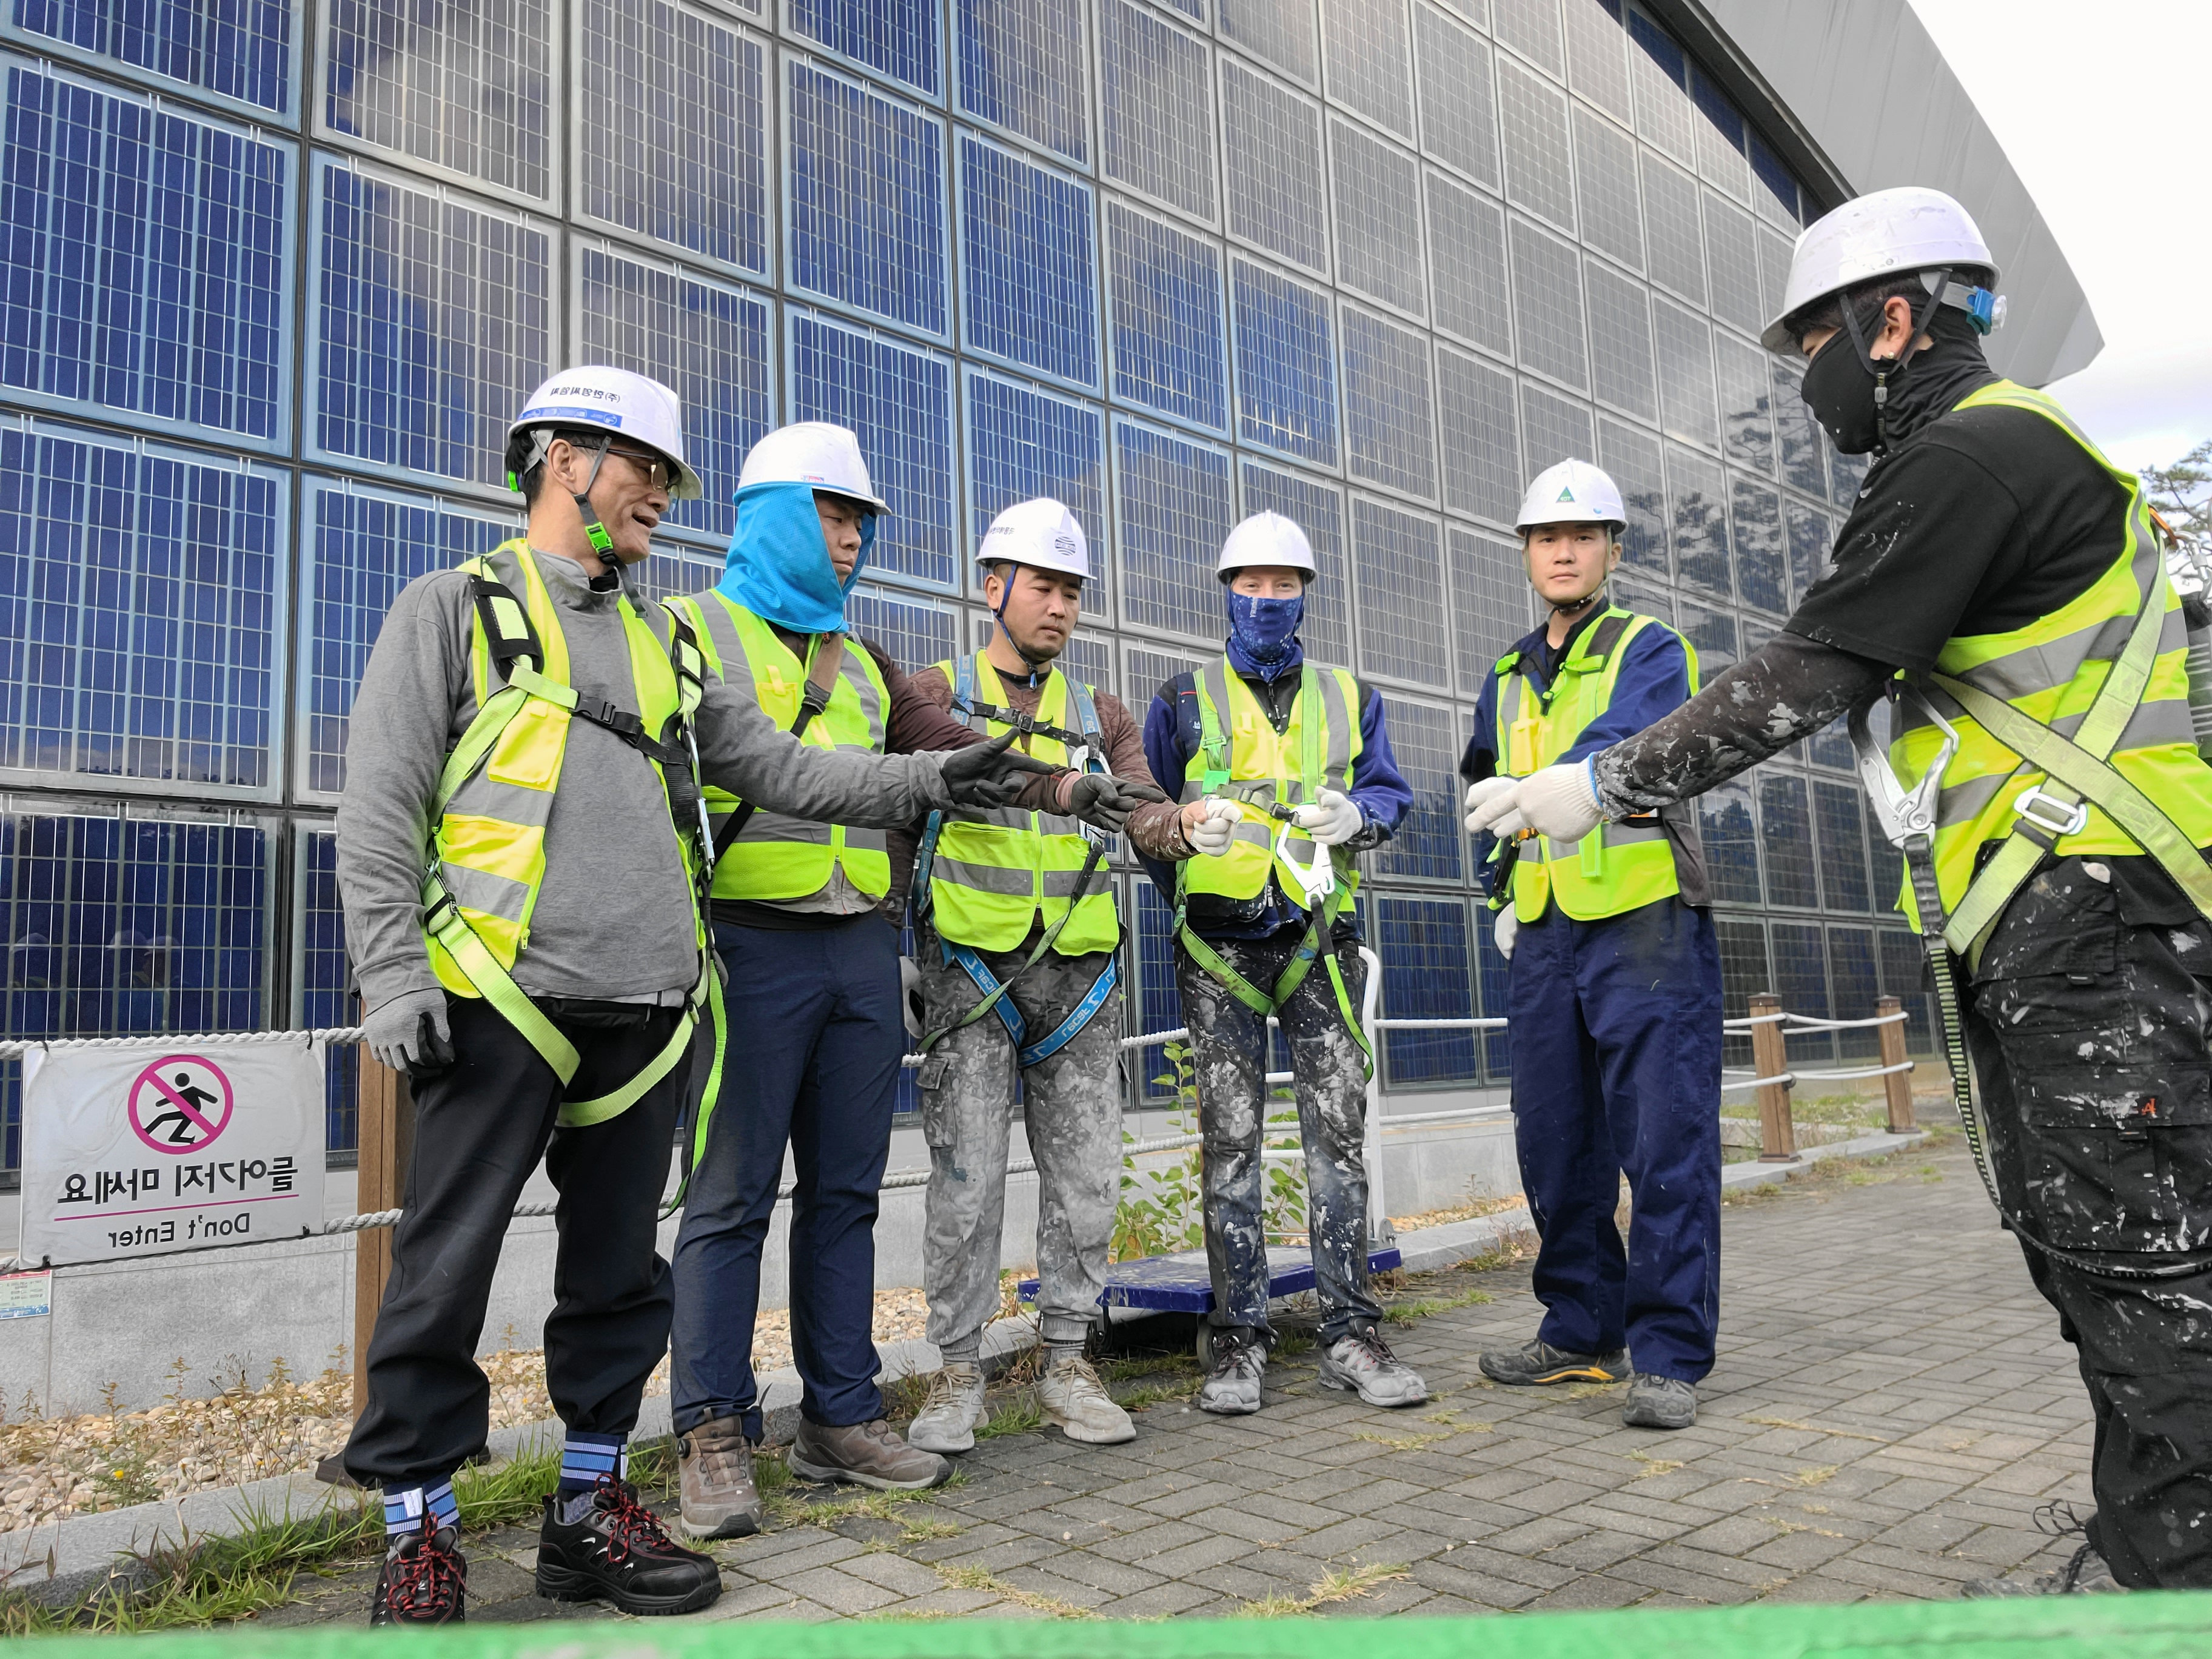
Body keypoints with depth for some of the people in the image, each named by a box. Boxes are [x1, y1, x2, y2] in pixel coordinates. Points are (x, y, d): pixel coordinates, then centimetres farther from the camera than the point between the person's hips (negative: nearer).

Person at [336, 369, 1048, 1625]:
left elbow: (781, 769, 14)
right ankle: (419, 1531, 17)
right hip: (500, 1000, -5)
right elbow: (381, 806, -2)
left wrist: (928, 781, 3)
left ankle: (593, 1509, 25)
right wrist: (395, 976, -11)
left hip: (643, 1008, 5)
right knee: (446, 1272, 1)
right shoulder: (456, 608, 5)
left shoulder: (667, 642, 20)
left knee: (620, 1272, 11)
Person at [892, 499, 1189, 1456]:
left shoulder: (1098, 714, 15)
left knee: (1085, 1173, 5)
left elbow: (1142, 809, 2)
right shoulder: (937, 693, 6)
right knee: (967, 1178, -4)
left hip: (1078, 972, 4)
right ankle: (956, 1375, 9)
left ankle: (1066, 1367, 17)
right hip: (971, 968, -4)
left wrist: (1170, 826, -20)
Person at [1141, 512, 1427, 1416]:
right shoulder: (1185, 699, 12)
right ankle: (1238, 1341, 6)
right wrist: (1190, 829, -12)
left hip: (1320, 942, 2)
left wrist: (1353, 814, -10)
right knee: (1231, 1141, -1)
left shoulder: (1349, 697, 18)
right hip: (1219, 945, -1)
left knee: (1339, 1133, -1)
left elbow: (1390, 791, 13)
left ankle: (1350, 1335, 7)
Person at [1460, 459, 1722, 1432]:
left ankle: (1669, 1357, 2)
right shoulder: (1508, 678, 18)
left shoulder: (1649, 650, -1)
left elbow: (1634, 745, -22)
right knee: (1555, 1143, 10)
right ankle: (1582, 1331, 22)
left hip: (1644, 924, -6)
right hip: (1544, 938, 6)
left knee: (1665, 1142, -6)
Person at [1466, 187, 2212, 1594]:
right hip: (2045, 919, 11)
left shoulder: (1973, 450, -12)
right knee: (2085, 1244, 13)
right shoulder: (2002, 451, 23)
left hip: (2092, 912, -11)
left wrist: (1607, 786, -10)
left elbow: (1812, 675, -16)